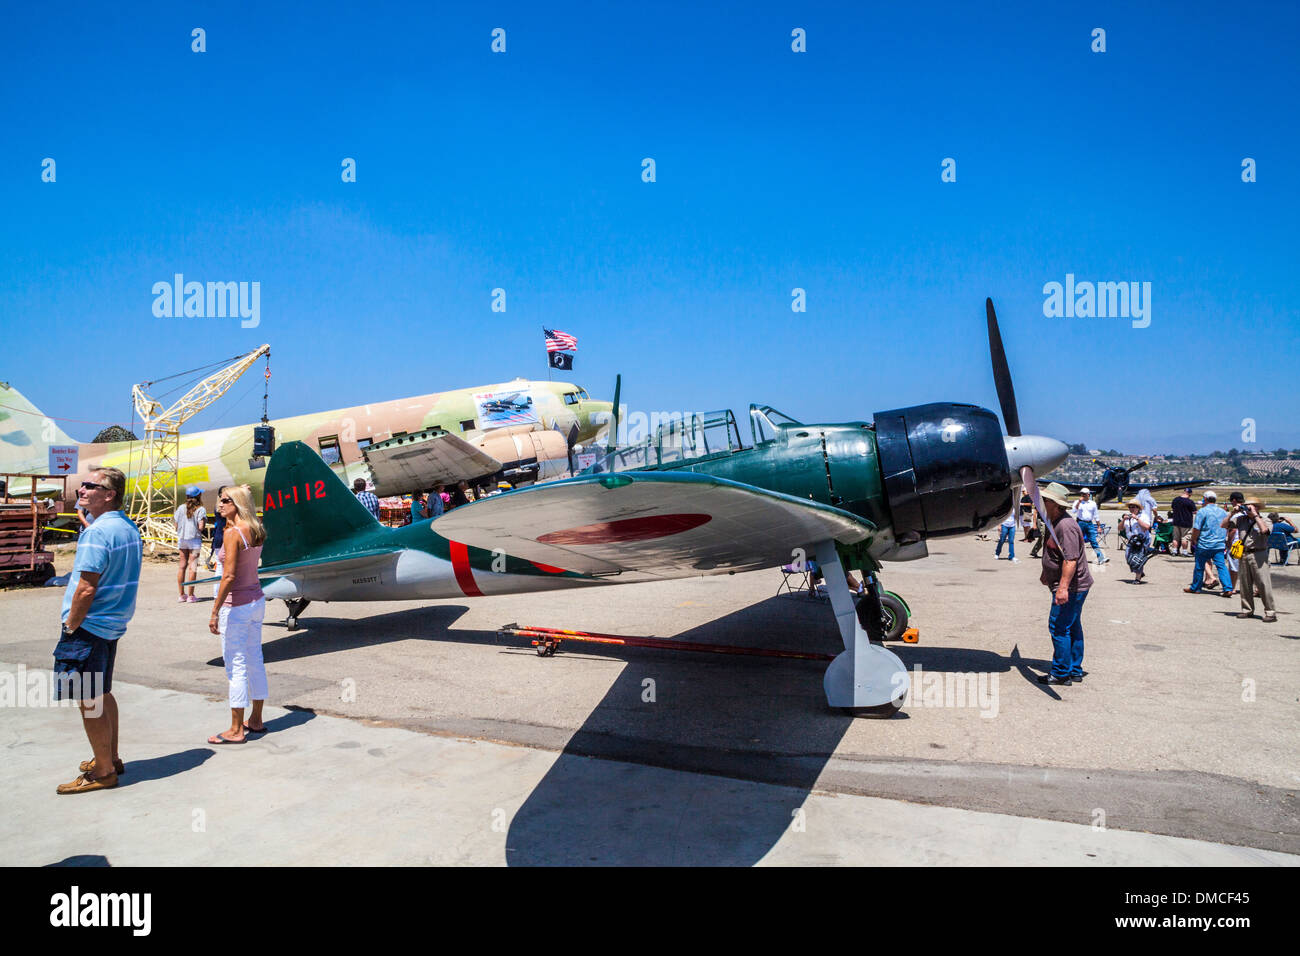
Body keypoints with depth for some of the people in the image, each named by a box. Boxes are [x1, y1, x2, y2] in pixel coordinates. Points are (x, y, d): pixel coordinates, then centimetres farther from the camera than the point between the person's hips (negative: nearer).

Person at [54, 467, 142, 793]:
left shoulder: (97, 532, -21)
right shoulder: (130, 528, 8)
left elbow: (87, 588, -24)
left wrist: (70, 626, -11)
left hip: (89, 627, -9)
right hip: (114, 624, 9)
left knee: (89, 701, 2)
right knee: (102, 694, 21)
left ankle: (103, 772, 12)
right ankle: (111, 758, 32)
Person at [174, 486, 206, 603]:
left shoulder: (181, 508, 4)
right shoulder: (200, 510, -8)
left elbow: (176, 526, 6)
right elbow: (200, 527, -16)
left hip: (182, 539, 5)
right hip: (195, 539, -5)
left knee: (182, 566, 11)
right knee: (192, 567, -2)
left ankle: (181, 595, 15)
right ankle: (191, 596, 0)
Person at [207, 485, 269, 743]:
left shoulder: (233, 533, -18)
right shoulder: (256, 530, 6)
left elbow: (229, 575, -22)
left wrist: (215, 611, -19)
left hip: (236, 605, -9)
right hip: (257, 600, 9)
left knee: (236, 666, 0)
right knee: (255, 660, 16)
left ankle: (236, 730, 10)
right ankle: (256, 720, 27)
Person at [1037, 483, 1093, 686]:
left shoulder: (1066, 526, -23)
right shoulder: (1053, 522, 11)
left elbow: (1071, 559, -29)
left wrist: (1063, 587, -31)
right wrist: (1046, 574, 36)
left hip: (1070, 587, -11)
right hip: (1076, 587, 11)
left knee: (1059, 628, -6)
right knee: (1072, 627, 16)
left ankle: (1061, 674, 2)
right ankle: (1075, 671, 26)